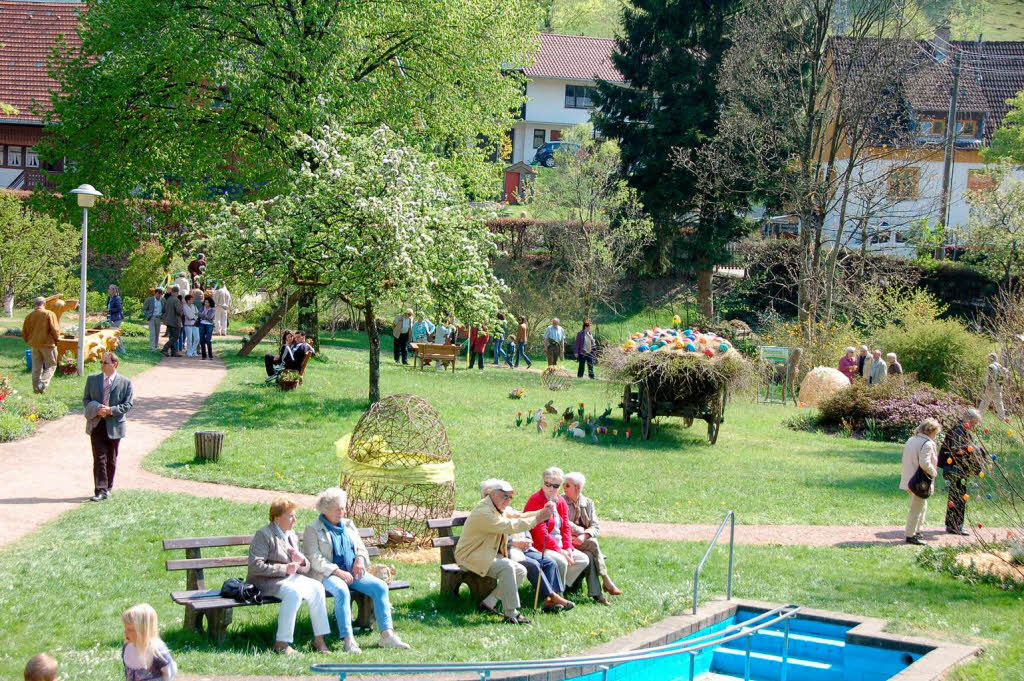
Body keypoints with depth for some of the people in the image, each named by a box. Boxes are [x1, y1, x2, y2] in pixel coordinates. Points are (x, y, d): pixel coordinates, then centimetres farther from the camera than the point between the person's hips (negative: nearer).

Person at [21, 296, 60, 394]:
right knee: (51, 366, 4)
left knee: (36, 367, 13)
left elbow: (24, 332, 9)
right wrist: (57, 339, 4)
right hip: (48, 344, -4)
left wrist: (29, 341, 24)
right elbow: (55, 329, -15)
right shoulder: (49, 314, -11)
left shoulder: (29, 316, 3)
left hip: (34, 345, 4)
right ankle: (43, 384, -14)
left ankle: (36, 387, 13)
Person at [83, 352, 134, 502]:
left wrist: (111, 410, -17)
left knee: (111, 460, 10)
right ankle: (100, 490, -10)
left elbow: (128, 404, -3)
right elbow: (85, 400, 7)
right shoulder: (92, 379, 7)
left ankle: (108, 488, 23)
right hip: (96, 424, 1)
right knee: (99, 458, -8)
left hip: (114, 426, 0)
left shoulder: (125, 383, -1)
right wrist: (96, 409, -13)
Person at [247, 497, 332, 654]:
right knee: (294, 592, -34)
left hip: (289, 577, 8)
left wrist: (302, 561, -6)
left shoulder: (292, 536, 17)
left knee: (317, 587, -16)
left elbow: (306, 569, 19)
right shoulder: (264, 535, -8)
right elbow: (255, 566, -20)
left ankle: (319, 640, -14)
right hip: (265, 581, -8)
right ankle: (282, 644, -30)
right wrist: (284, 569, -20)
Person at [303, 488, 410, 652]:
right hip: (328, 575, -6)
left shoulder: (348, 525, 21)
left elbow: (361, 547, 24)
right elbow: (314, 558, -9)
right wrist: (338, 572, -19)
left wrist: (360, 559, -2)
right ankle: (347, 639, -39)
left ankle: (387, 634, -22)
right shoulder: (313, 529, 1)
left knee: (380, 586, -18)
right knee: (342, 590, -38)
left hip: (353, 571, 6)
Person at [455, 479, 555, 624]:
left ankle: (488, 603, 1)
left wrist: (542, 512, -7)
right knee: (506, 567, -29)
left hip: (489, 555, 10)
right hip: (470, 557, -10)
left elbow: (519, 516, 9)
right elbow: (510, 526, -29)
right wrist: (537, 519, -27)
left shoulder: (499, 508, 9)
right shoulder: (483, 512, -23)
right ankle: (511, 615, -26)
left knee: (521, 571, 1)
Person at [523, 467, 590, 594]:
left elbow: (566, 527, 11)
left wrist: (568, 548, -7)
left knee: (583, 560, -2)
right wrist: (560, 551, -19)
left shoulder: (561, 502, 13)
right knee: (561, 561, -31)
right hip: (540, 547, -9)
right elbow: (541, 533, -18)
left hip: (559, 546, 9)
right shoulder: (535, 501, -13)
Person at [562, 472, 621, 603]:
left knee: (590, 556, -30)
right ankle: (606, 581, -27)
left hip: (583, 542, 3)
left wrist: (584, 536, -19)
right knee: (593, 543, -29)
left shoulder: (588, 503, 11)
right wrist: (583, 532, -12)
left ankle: (595, 593, -30)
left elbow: (596, 527, 1)